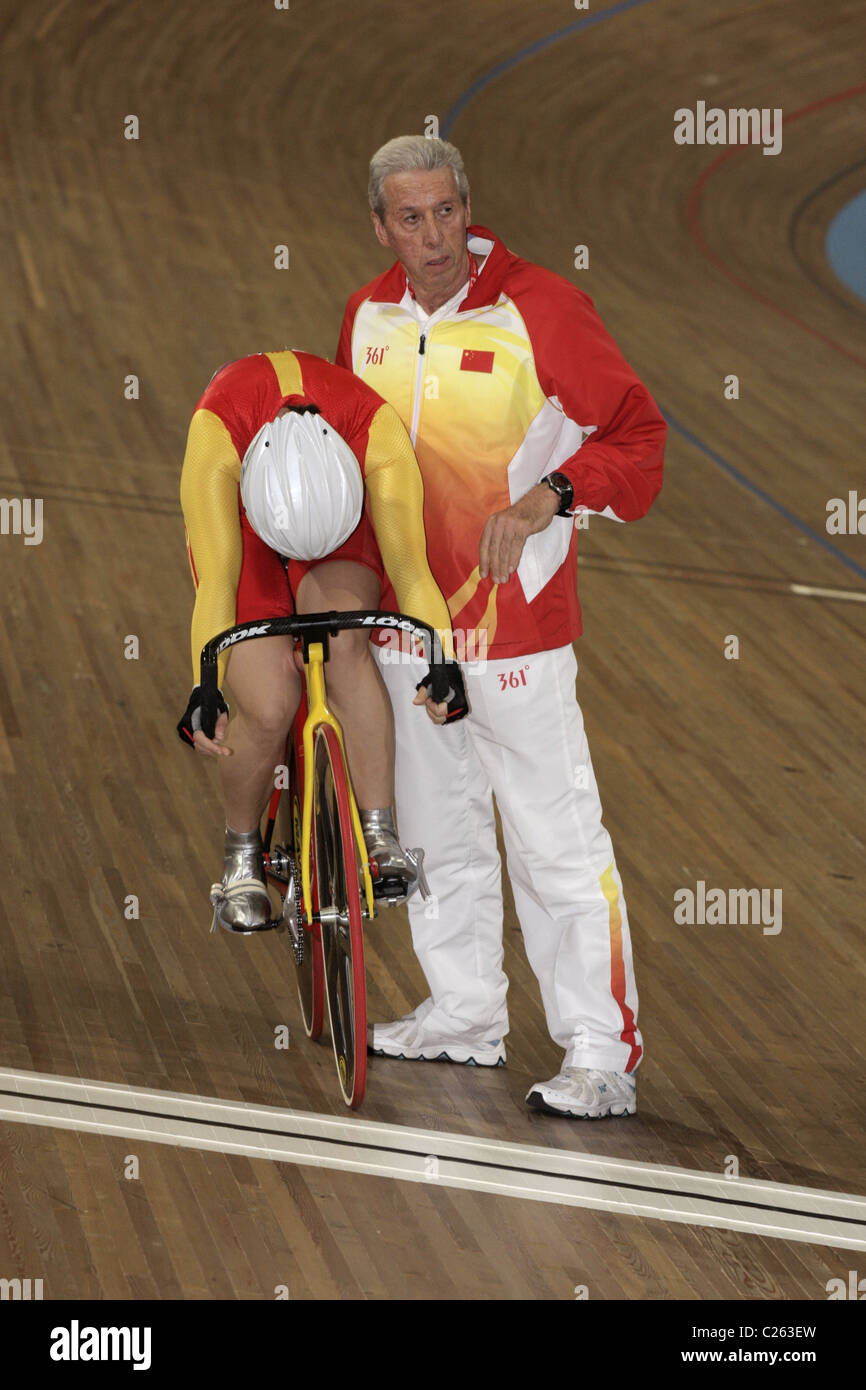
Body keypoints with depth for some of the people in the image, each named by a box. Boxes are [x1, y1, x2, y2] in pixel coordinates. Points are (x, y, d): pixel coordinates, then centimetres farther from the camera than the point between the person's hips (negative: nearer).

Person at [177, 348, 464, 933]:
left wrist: (443, 665, -46)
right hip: (242, 520, -1)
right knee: (268, 711, -16)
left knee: (344, 638, -31)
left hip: (343, 512, 1)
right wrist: (205, 691, -46)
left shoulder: (380, 433, -37)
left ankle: (382, 839, -26)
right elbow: (217, 578, -40)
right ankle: (242, 859, 12)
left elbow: (409, 566, -36)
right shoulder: (215, 432, -40)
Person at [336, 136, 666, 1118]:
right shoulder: (369, 315, 6)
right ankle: (466, 1015, 33)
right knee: (435, 826, 18)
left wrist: (544, 500, -22)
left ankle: (603, 1057, -2)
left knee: (556, 842, -6)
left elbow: (637, 434, -10)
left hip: (512, 618, -6)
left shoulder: (540, 309, -12)